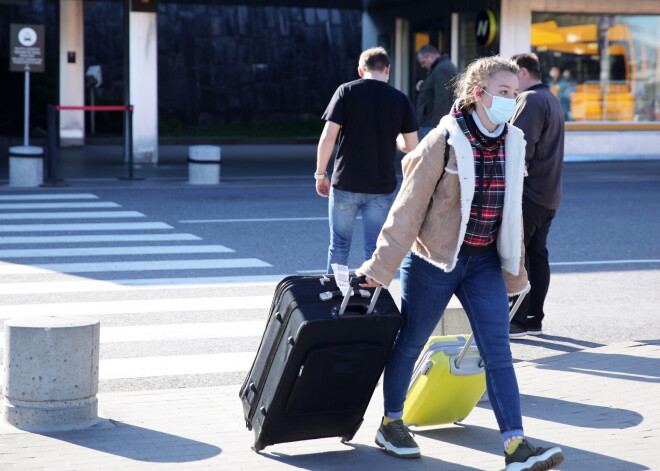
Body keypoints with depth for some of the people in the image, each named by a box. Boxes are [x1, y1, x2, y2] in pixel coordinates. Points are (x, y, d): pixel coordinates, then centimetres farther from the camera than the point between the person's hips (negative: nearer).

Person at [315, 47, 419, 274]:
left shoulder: (346, 91, -4)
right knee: (375, 249, 6)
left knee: (339, 245, 13)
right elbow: (412, 146, 2)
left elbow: (328, 137, -9)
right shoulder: (400, 99, 0)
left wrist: (320, 174, 0)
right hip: (382, 187, 1)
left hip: (345, 184, 0)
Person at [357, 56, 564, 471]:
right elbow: (409, 206, -13)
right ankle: (391, 424, 30)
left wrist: (515, 270, 17)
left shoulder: (513, 143, 3)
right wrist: (383, 266, -13)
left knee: (498, 350, -4)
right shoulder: (445, 141, -15)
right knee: (410, 342, 11)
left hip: (485, 263, 5)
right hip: (435, 260, -5)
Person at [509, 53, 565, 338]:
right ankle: (534, 320, 15)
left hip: (528, 192, -10)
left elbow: (522, 148, -21)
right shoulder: (551, 99, 19)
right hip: (549, 193, 10)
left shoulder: (530, 99, -13)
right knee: (537, 255, 11)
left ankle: (517, 321, -7)